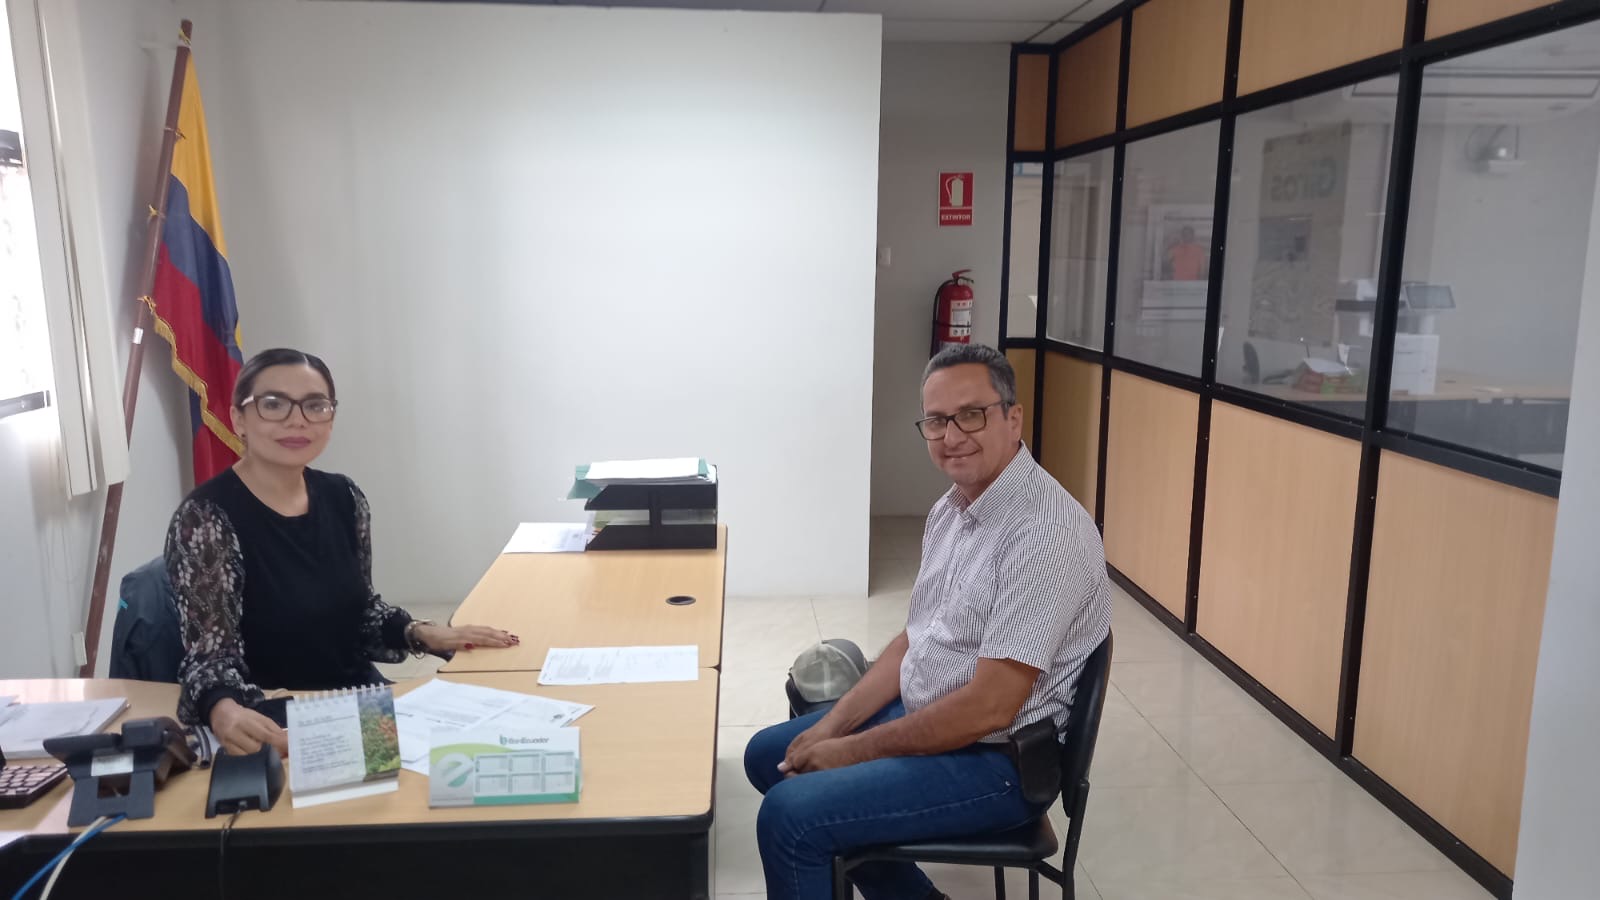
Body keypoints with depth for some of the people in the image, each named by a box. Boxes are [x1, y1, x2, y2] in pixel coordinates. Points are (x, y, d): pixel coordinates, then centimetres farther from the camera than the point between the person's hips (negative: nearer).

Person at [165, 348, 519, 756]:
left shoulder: (344, 498, 3)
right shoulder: (206, 518, -15)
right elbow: (210, 653, -20)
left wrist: (423, 633, -4)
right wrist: (225, 711, -41)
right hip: (275, 731, -6)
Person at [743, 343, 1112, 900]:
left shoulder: (1046, 533, -25)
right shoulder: (951, 509, 5)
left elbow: (989, 707, -26)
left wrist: (855, 751, -17)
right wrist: (832, 726, 0)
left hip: (994, 759, -9)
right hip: (922, 713, 10)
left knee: (790, 814, -19)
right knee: (768, 756, 16)